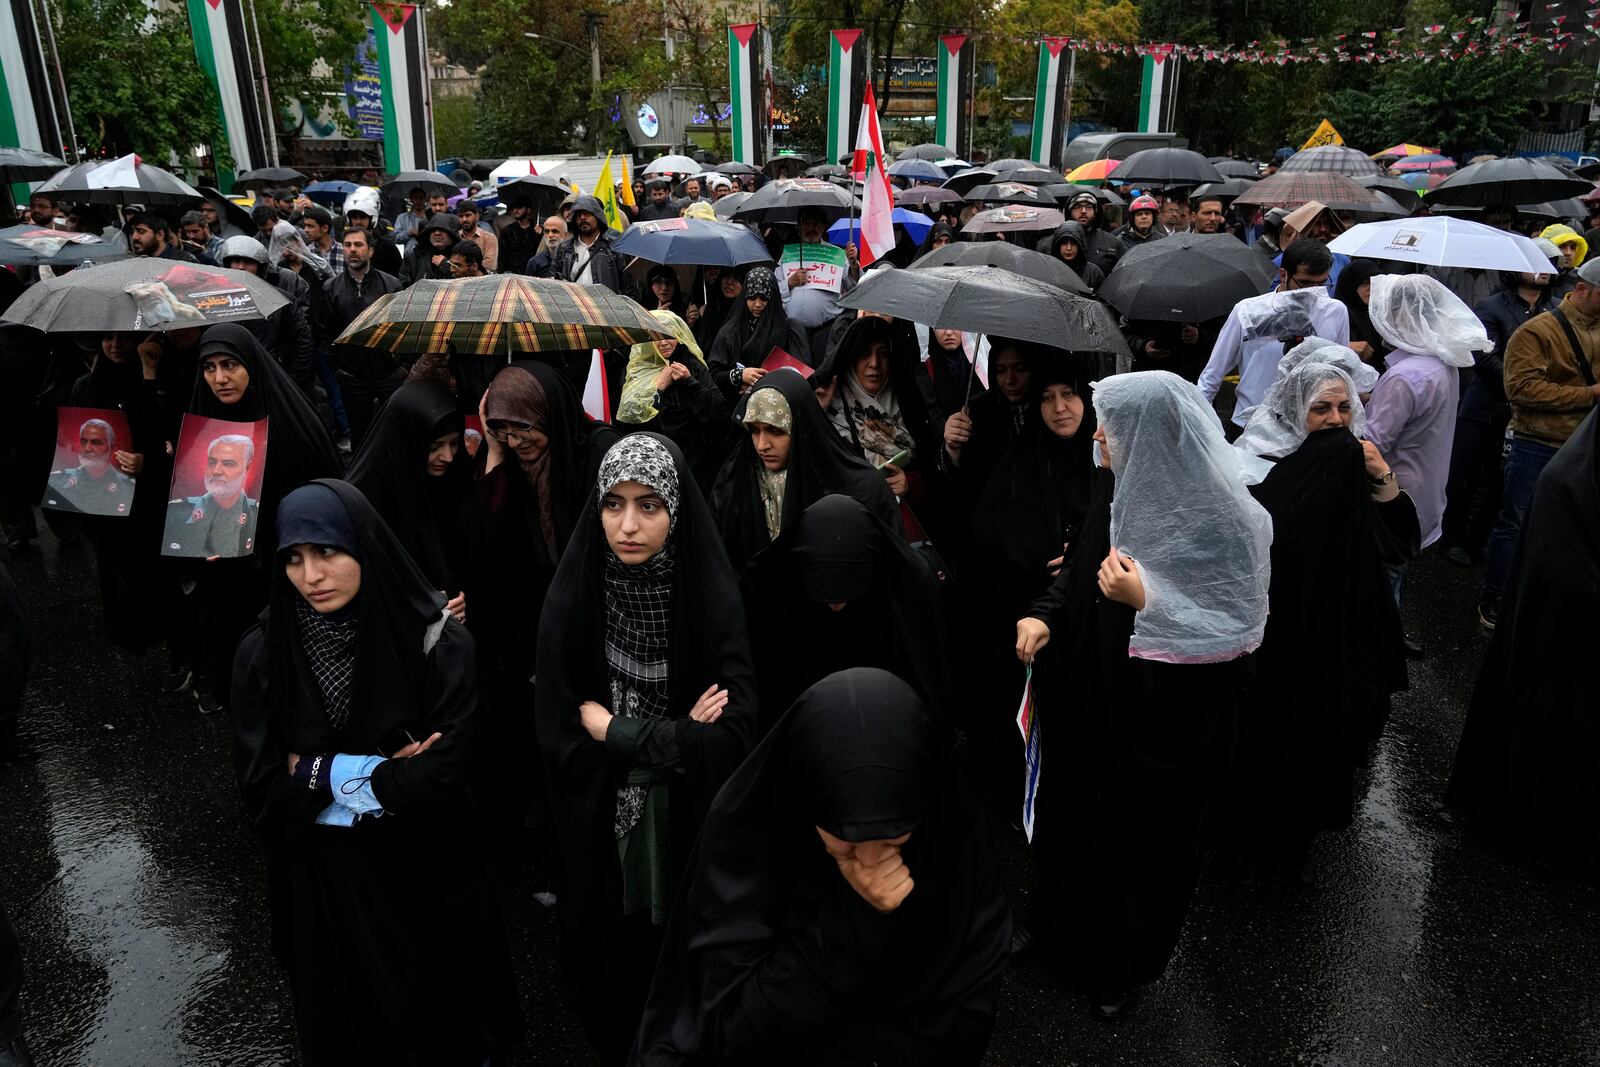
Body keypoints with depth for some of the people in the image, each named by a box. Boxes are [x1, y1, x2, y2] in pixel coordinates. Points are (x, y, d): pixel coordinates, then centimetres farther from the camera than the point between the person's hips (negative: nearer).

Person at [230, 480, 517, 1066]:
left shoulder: (438, 640, -18)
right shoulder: (262, 652, -11)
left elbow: (451, 768, -22)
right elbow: (259, 784, -12)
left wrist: (323, 775, -17)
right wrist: (381, 771, -19)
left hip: (427, 872, -1)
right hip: (321, 883, 2)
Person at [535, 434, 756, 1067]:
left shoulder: (712, 599, -15)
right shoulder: (572, 600, -12)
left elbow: (734, 733, -21)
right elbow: (556, 736, -14)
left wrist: (616, 731, -17)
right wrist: (674, 738, -18)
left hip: (687, 826, -1)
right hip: (600, 830, 1)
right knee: (612, 966, 18)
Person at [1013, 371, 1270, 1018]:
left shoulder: (1215, 516, -23)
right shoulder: (1115, 487, -4)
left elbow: (1234, 629, -20)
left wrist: (1144, 601, -29)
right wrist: (1044, 614, -7)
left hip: (1165, 719, -6)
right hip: (1095, 693, 6)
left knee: (1143, 831, 13)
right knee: (1080, 812, 20)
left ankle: (1123, 964, 39)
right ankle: (1067, 929, 46)